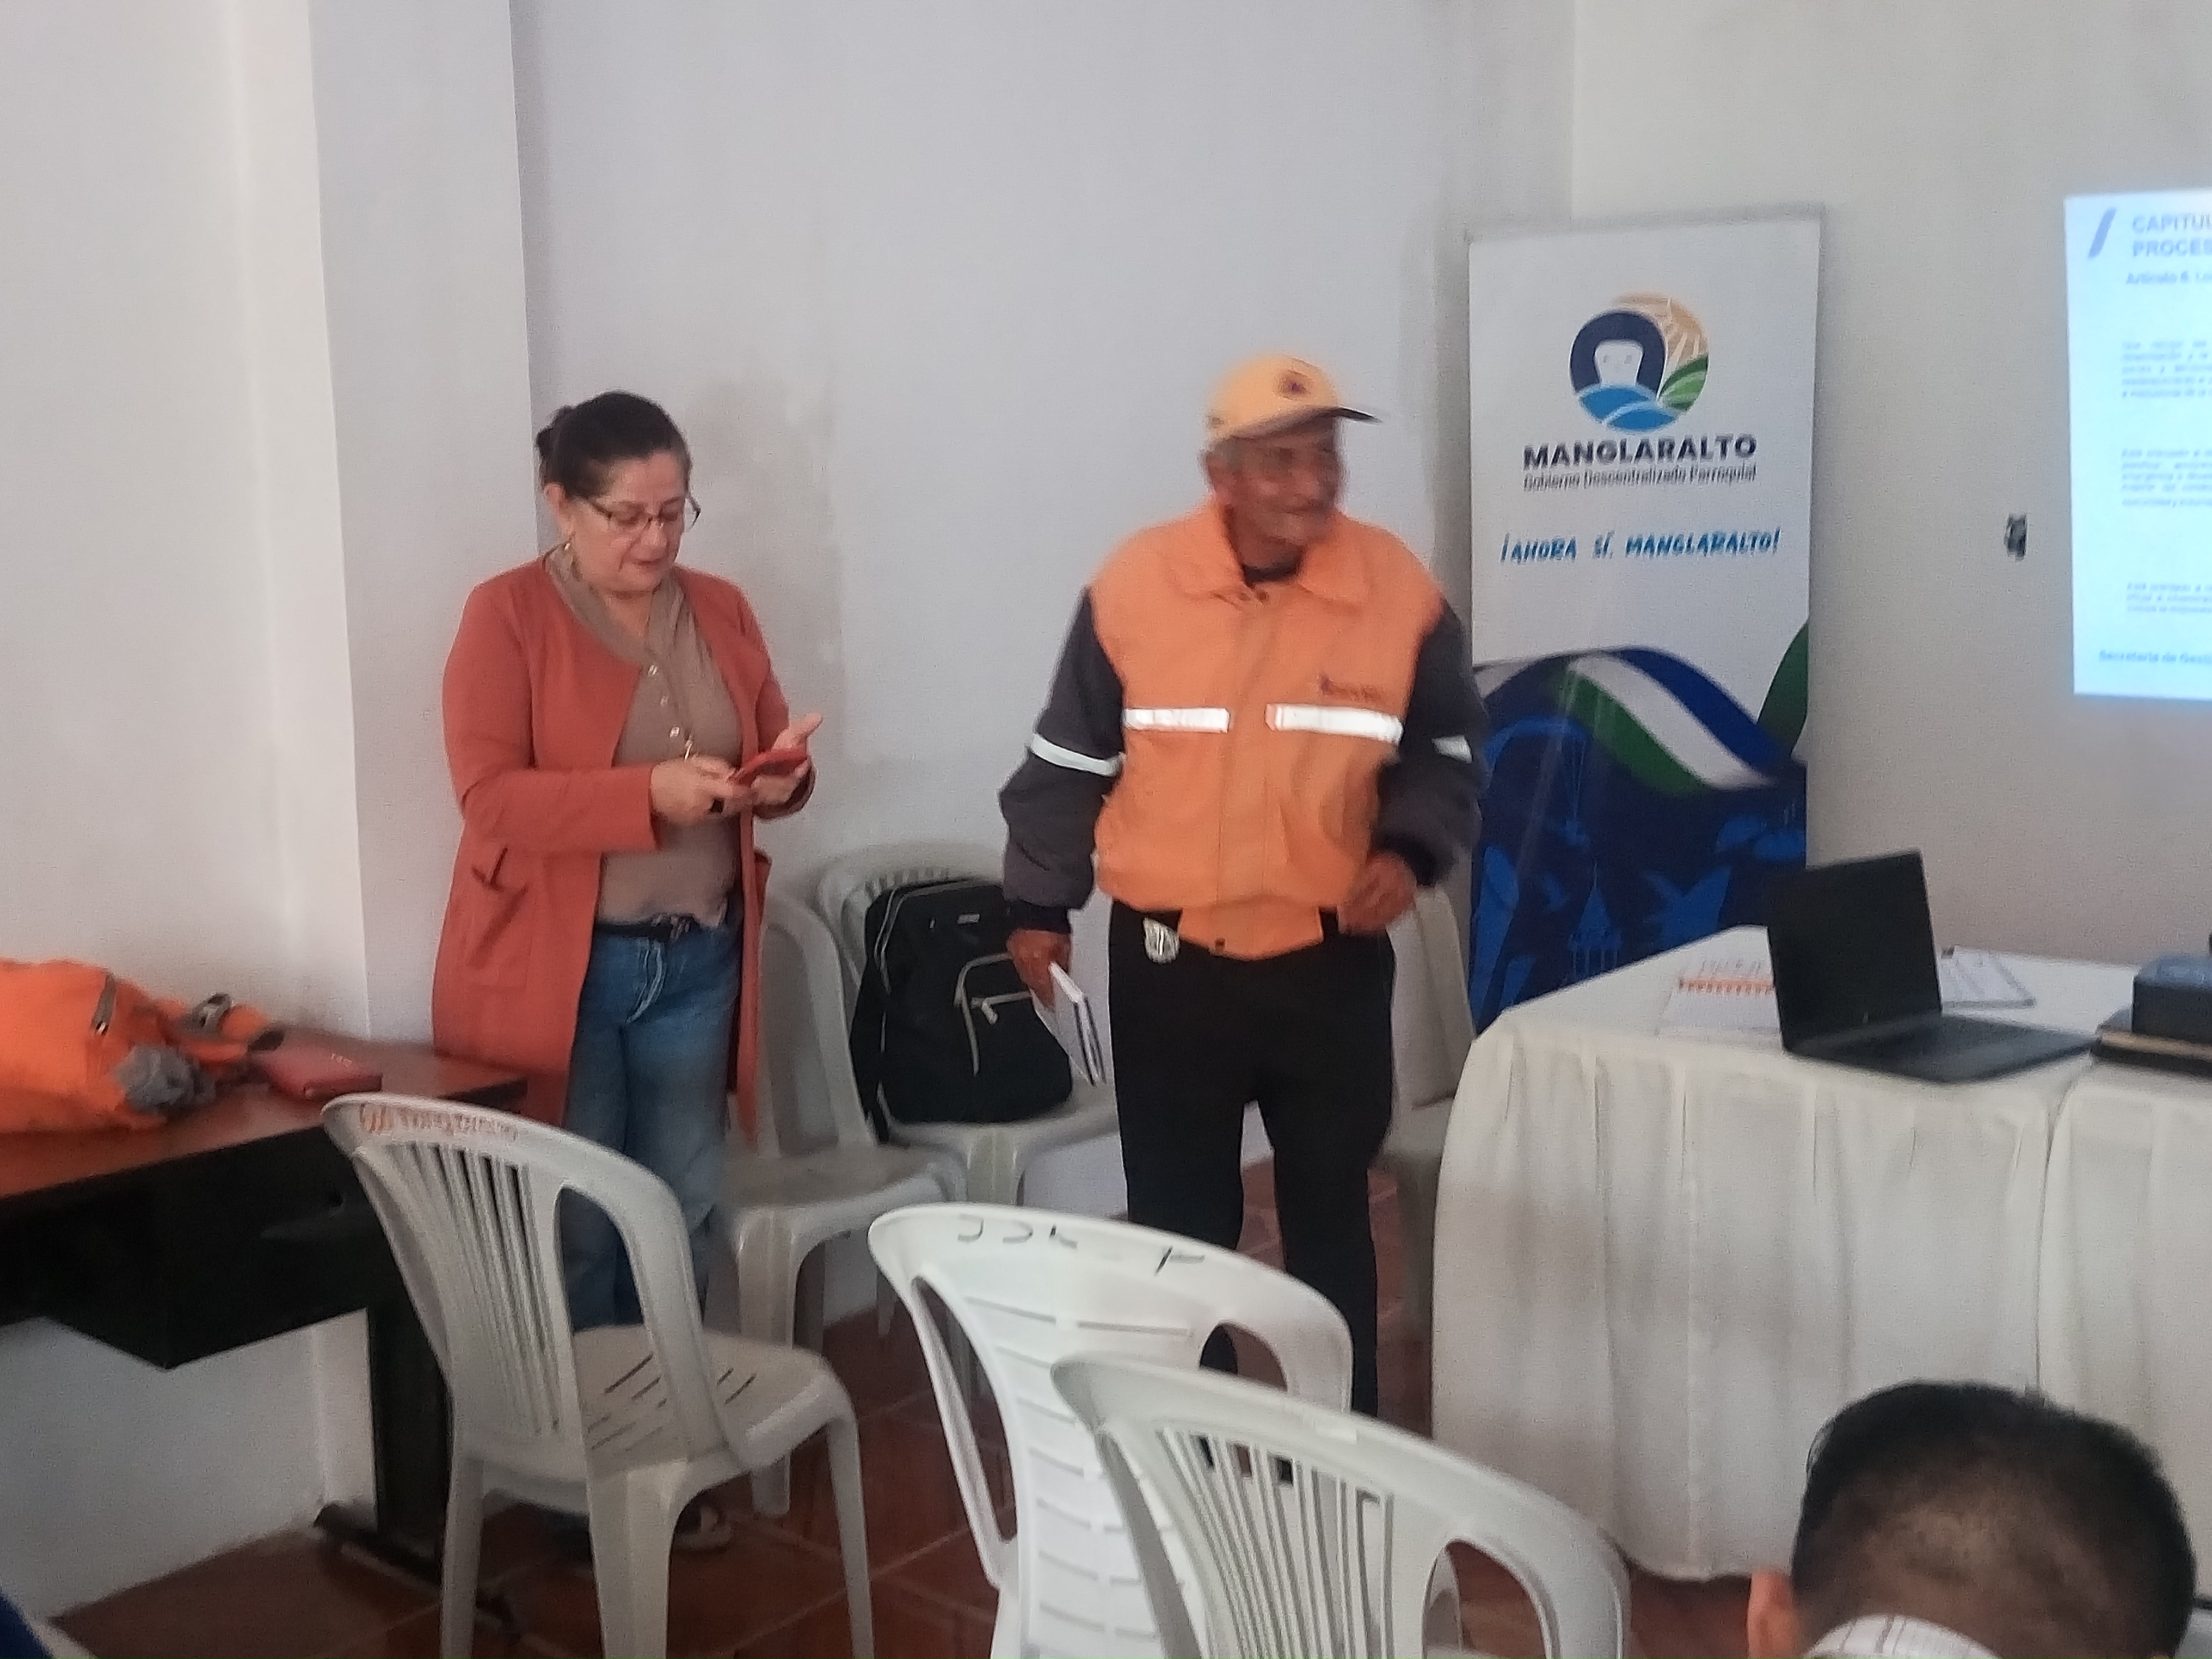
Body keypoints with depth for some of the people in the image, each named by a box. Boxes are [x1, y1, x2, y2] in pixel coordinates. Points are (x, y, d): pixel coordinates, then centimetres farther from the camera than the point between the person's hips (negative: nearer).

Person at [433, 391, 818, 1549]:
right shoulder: (506, 617, -9)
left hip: (696, 961, 5)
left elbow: (774, 755, 13)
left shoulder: (721, 611, 7)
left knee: (681, 1222, 12)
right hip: (555, 969, -5)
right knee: (575, 1231, 4)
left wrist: (780, 779, -12)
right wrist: (651, 793, -29)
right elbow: (490, 798, -17)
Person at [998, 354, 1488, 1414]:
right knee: (1179, 1225, 10)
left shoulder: (1398, 589, -7)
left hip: (1331, 961, 1)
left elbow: (1445, 752, 6)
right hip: (1169, 962, -1)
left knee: (1330, 1216, 15)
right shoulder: (1134, 585, -9)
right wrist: (1038, 906, 4)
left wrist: (1410, 849, -13)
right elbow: (1070, 759, 2)